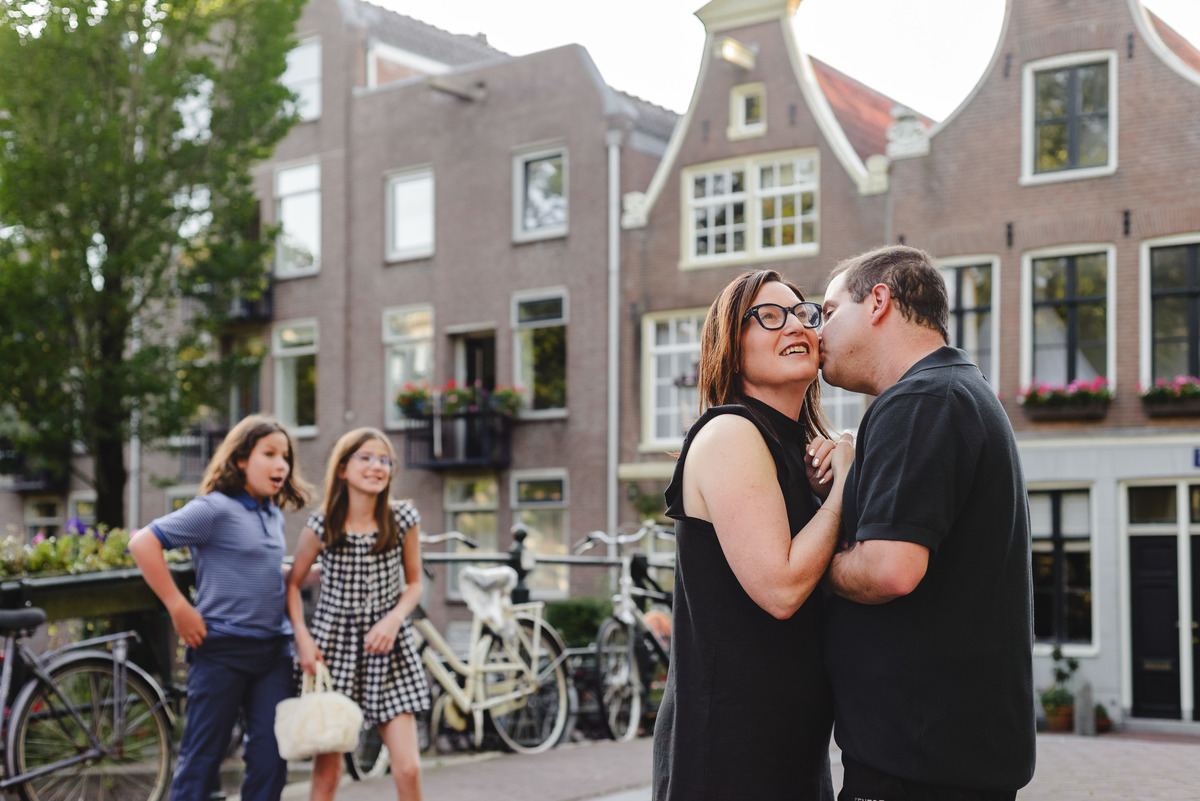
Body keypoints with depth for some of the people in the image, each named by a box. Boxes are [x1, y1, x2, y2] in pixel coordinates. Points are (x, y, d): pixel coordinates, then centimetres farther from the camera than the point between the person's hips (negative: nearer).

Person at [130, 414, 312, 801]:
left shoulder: (274, 514, 13)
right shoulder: (215, 508, -10)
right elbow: (142, 543, -16)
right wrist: (178, 608, -17)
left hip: (274, 649, 7)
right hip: (222, 649, -6)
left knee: (271, 752, 4)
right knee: (204, 755, 3)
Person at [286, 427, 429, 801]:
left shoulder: (404, 519, -2)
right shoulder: (321, 526, -5)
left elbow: (414, 583, 7)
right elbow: (293, 584, 6)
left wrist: (394, 619, -11)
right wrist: (303, 638, -7)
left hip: (387, 647, 1)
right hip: (333, 644, -1)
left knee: (408, 768, -5)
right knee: (327, 771, 2)